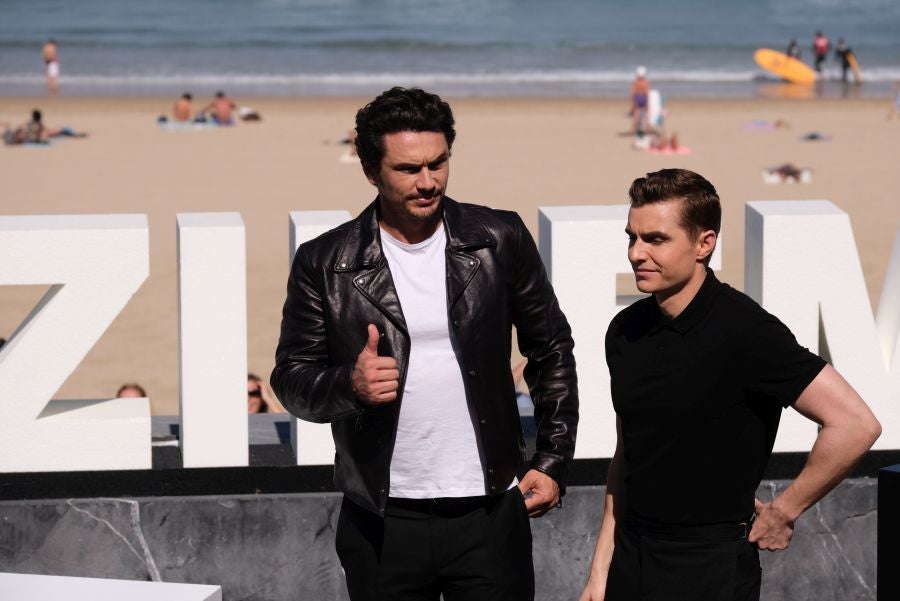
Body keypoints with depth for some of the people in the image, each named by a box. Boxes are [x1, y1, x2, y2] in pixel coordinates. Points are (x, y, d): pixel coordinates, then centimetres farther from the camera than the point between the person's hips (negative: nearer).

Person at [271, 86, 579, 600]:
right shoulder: (325, 264, -2)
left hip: (489, 513, 0)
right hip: (383, 523, 0)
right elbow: (291, 378, 2)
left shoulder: (500, 240, 1)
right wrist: (349, 384, -19)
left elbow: (551, 351, 10)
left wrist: (553, 462, 6)